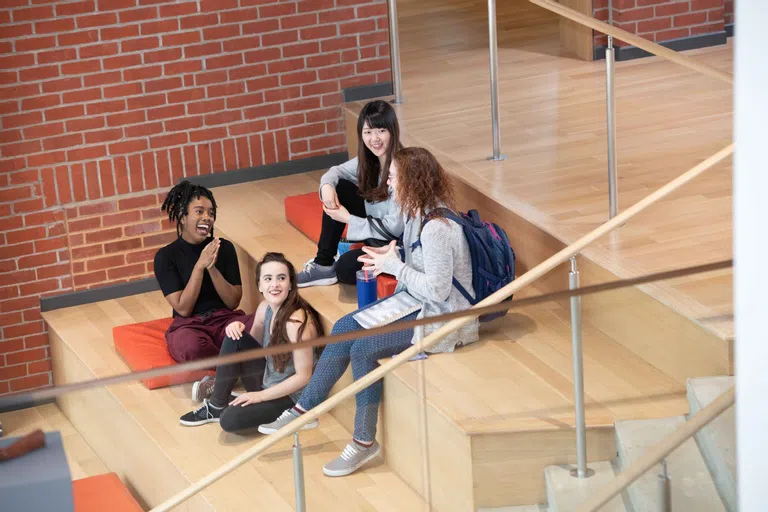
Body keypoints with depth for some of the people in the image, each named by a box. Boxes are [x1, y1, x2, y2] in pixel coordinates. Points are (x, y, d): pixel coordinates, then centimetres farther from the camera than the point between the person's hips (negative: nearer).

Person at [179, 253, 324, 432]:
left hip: (291, 395, -8)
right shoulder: (265, 308, -4)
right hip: (267, 381, 8)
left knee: (229, 420, -25)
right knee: (234, 339, -10)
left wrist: (260, 396, -17)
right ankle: (216, 406, 1)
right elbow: (254, 345, 14)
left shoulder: (297, 321, -27)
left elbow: (303, 377, -22)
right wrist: (238, 328, -8)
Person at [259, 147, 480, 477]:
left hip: (441, 317, -10)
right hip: (416, 300, 10)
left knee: (362, 348, -18)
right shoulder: (419, 214, 4)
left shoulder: (437, 229, -27)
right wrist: (388, 259, -4)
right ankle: (305, 409, 8)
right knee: (345, 328, 2)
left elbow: (437, 290, -28)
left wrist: (395, 266, -19)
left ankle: (364, 441, -6)